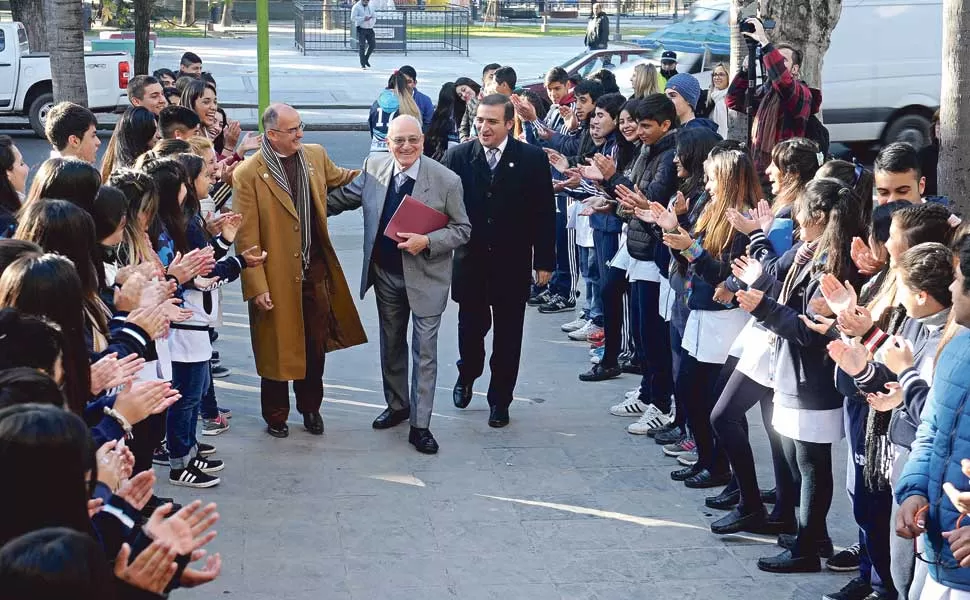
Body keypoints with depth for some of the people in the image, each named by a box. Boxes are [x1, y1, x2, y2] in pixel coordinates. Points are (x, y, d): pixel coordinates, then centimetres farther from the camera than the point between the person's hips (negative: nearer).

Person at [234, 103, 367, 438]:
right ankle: (275, 415, 27)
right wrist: (257, 286, -16)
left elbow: (337, 177, 26)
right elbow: (246, 238, -13)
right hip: (277, 278, -5)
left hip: (316, 272, 5)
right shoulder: (248, 175, -14)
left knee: (316, 344, 13)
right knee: (277, 348, 9)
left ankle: (310, 407, 32)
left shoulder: (315, 156, 3)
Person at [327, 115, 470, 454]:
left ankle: (420, 425, 9)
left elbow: (462, 230, -9)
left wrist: (427, 242, -23)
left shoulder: (446, 181, -16)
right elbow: (342, 198, 12)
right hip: (385, 274, 4)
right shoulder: (373, 169, -5)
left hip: (425, 277, -4)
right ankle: (397, 406, 38)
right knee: (391, 345, 19)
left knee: (424, 351, 1)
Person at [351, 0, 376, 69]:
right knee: (362, 46, -8)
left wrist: (371, 24, 2)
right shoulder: (356, 7, -4)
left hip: (369, 29, 6)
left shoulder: (369, 7, 14)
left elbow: (374, 17, 21)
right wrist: (363, 18, -22)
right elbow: (353, 18, -14)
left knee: (372, 44, 0)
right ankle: (362, 64, -3)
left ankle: (366, 59, 21)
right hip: (361, 29, -6)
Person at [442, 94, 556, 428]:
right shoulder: (457, 157, -3)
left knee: (507, 337, 8)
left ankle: (500, 399, 23)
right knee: (470, 328, 13)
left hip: (512, 265, -1)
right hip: (470, 262, 1)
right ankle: (467, 375, 42)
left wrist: (544, 262, -4)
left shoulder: (533, 160, -7)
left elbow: (544, 214, -4)